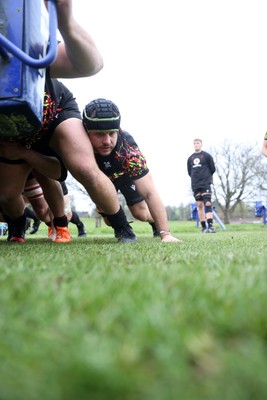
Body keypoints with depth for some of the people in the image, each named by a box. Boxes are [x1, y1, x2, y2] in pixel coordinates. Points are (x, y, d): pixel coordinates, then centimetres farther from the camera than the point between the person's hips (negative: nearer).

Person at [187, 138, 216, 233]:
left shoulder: (207, 156, 1)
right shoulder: (190, 158, 11)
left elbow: (213, 169, 6)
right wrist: (195, 177, 12)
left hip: (206, 183, -4)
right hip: (195, 185, 4)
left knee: (207, 204, -12)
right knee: (199, 205, 4)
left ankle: (210, 226, -17)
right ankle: (203, 227, 8)